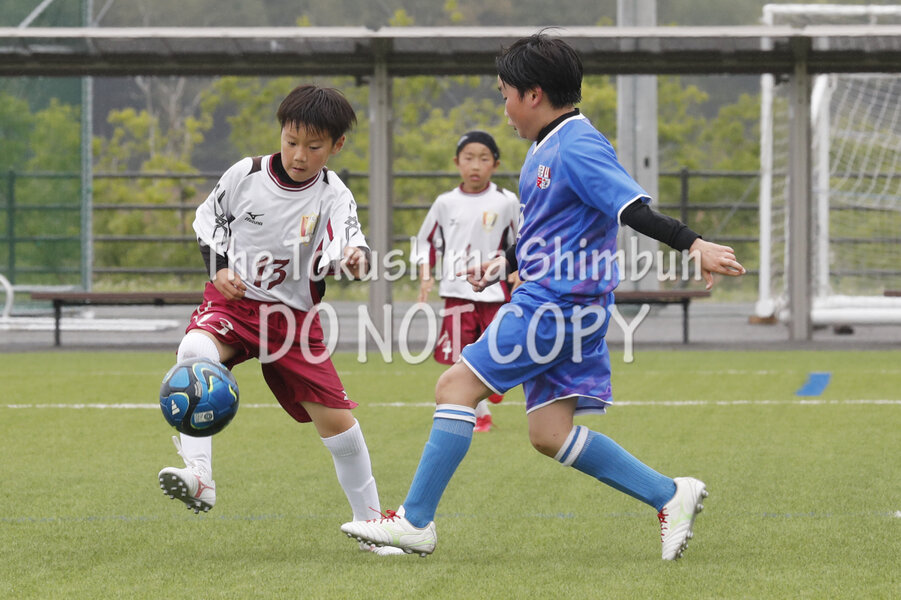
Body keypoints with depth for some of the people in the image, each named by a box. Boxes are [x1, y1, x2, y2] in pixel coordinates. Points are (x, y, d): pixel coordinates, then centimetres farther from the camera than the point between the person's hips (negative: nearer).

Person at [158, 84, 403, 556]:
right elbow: (207, 217, 10)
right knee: (195, 350, -34)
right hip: (232, 303, 0)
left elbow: (346, 240, -26)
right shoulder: (246, 175, -7)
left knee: (335, 417, -2)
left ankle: (369, 523, 19)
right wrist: (217, 267, -6)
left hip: (294, 315, 1)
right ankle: (198, 478, -41)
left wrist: (355, 260, -50)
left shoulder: (333, 197, -9)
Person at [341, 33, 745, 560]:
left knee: (458, 385, -7)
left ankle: (415, 522, -5)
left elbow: (635, 210, -22)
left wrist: (693, 244, -31)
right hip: (555, 304, 10)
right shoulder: (545, 150, 18)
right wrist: (504, 264, 21)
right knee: (550, 434, 5)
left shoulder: (577, 148, -13)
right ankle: (670, 495, 6)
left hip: (557, 301, -10)